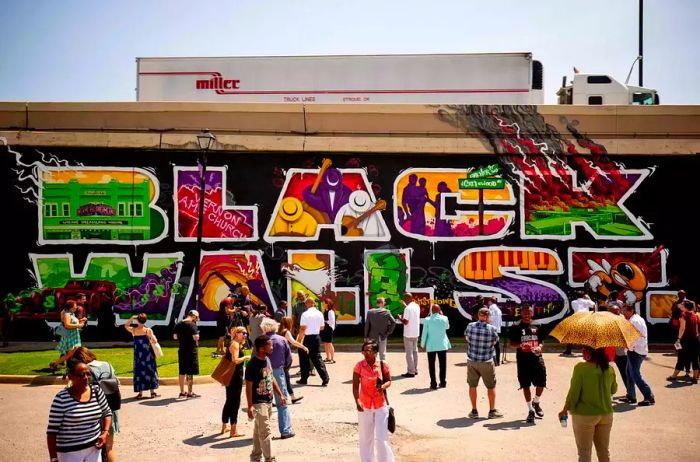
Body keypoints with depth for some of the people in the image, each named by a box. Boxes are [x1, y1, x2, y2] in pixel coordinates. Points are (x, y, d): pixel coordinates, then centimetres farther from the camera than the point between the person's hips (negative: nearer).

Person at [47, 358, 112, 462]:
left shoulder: (96, 391, -2)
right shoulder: (61, 398, -15)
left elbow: (107, 413, 12)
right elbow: (52, 431, -10)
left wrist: (105, 433, -3)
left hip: (94, 448, 4)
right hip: (70, 452, -4)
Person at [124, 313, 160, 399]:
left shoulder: (133, 330, -3)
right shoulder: (148, 330, -10)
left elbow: (126, 326, 17)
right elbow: (154, 341, -13)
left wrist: (132, 318, 11)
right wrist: (152, 337, 7)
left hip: (138, 356, 2)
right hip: (148, 355, -2)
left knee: (139, 372, 7)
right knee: (150, 371, 7)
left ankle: (140, 393, 7)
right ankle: (153, 392, 9)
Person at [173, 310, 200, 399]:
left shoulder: (178, 325, 8)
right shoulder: (192, 324, -15)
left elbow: (175, 336, 16)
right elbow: (196, 337, -22)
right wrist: (197, 335, -1)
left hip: (181, 351, 7)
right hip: (191, 351, -7)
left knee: (182, 372, 14)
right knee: (190, 372, 0)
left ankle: (182, 392, 22)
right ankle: (190, 393, 5)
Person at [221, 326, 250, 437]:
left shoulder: (234, 344, 15)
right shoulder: (235, 344, -14)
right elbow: (235, 360, -25)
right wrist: (246, 357, -13)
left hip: (231, 377, 10)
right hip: (235, 377, -10)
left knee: (229, 402, 19)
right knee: (235, 403, -5)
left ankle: (224, 427, 30)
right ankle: (233, 431, -2)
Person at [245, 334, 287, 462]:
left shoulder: (267, 359, 4)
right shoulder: (253, 364, -20)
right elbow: (249, 386, -18)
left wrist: (280, 395, 16)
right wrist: (250, 406, -21)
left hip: (268, 401, 8)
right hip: (258, 403, -8)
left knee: (258, 431, 18)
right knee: (265, 432, -5)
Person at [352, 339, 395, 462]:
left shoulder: (383, 365, -7)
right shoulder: (359, 366, -9)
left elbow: (389, 381, 5)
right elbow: (355, 386, -8)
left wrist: (383, 386, -17)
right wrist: (357, 401, -22)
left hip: (380, 406, -1)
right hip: (365, 406, 1)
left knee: (382, 438, 0)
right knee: (365, 438, 11)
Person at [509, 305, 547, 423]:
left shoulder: (536, 327, 10)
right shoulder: (516, 328, 1)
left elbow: (540, 341, 15)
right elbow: (512, 343, -1)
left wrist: (539, 347, -7)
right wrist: (520, 345, -22)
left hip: (537, 359, 2)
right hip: (523, 360, -2)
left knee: (541, 384, 1)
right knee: (526, 386, 4)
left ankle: (536, 403, 31)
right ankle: (530, 410, 18)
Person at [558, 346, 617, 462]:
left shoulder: (581, 368, -18)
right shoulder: (609, 369, -3)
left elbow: (573, 393, -15)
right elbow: (613, 390, 12)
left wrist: (565, 410, -2)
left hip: (585, 416, -5)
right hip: (606, 414, 5)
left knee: (584, 452, 8)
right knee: (603, 451, 19)